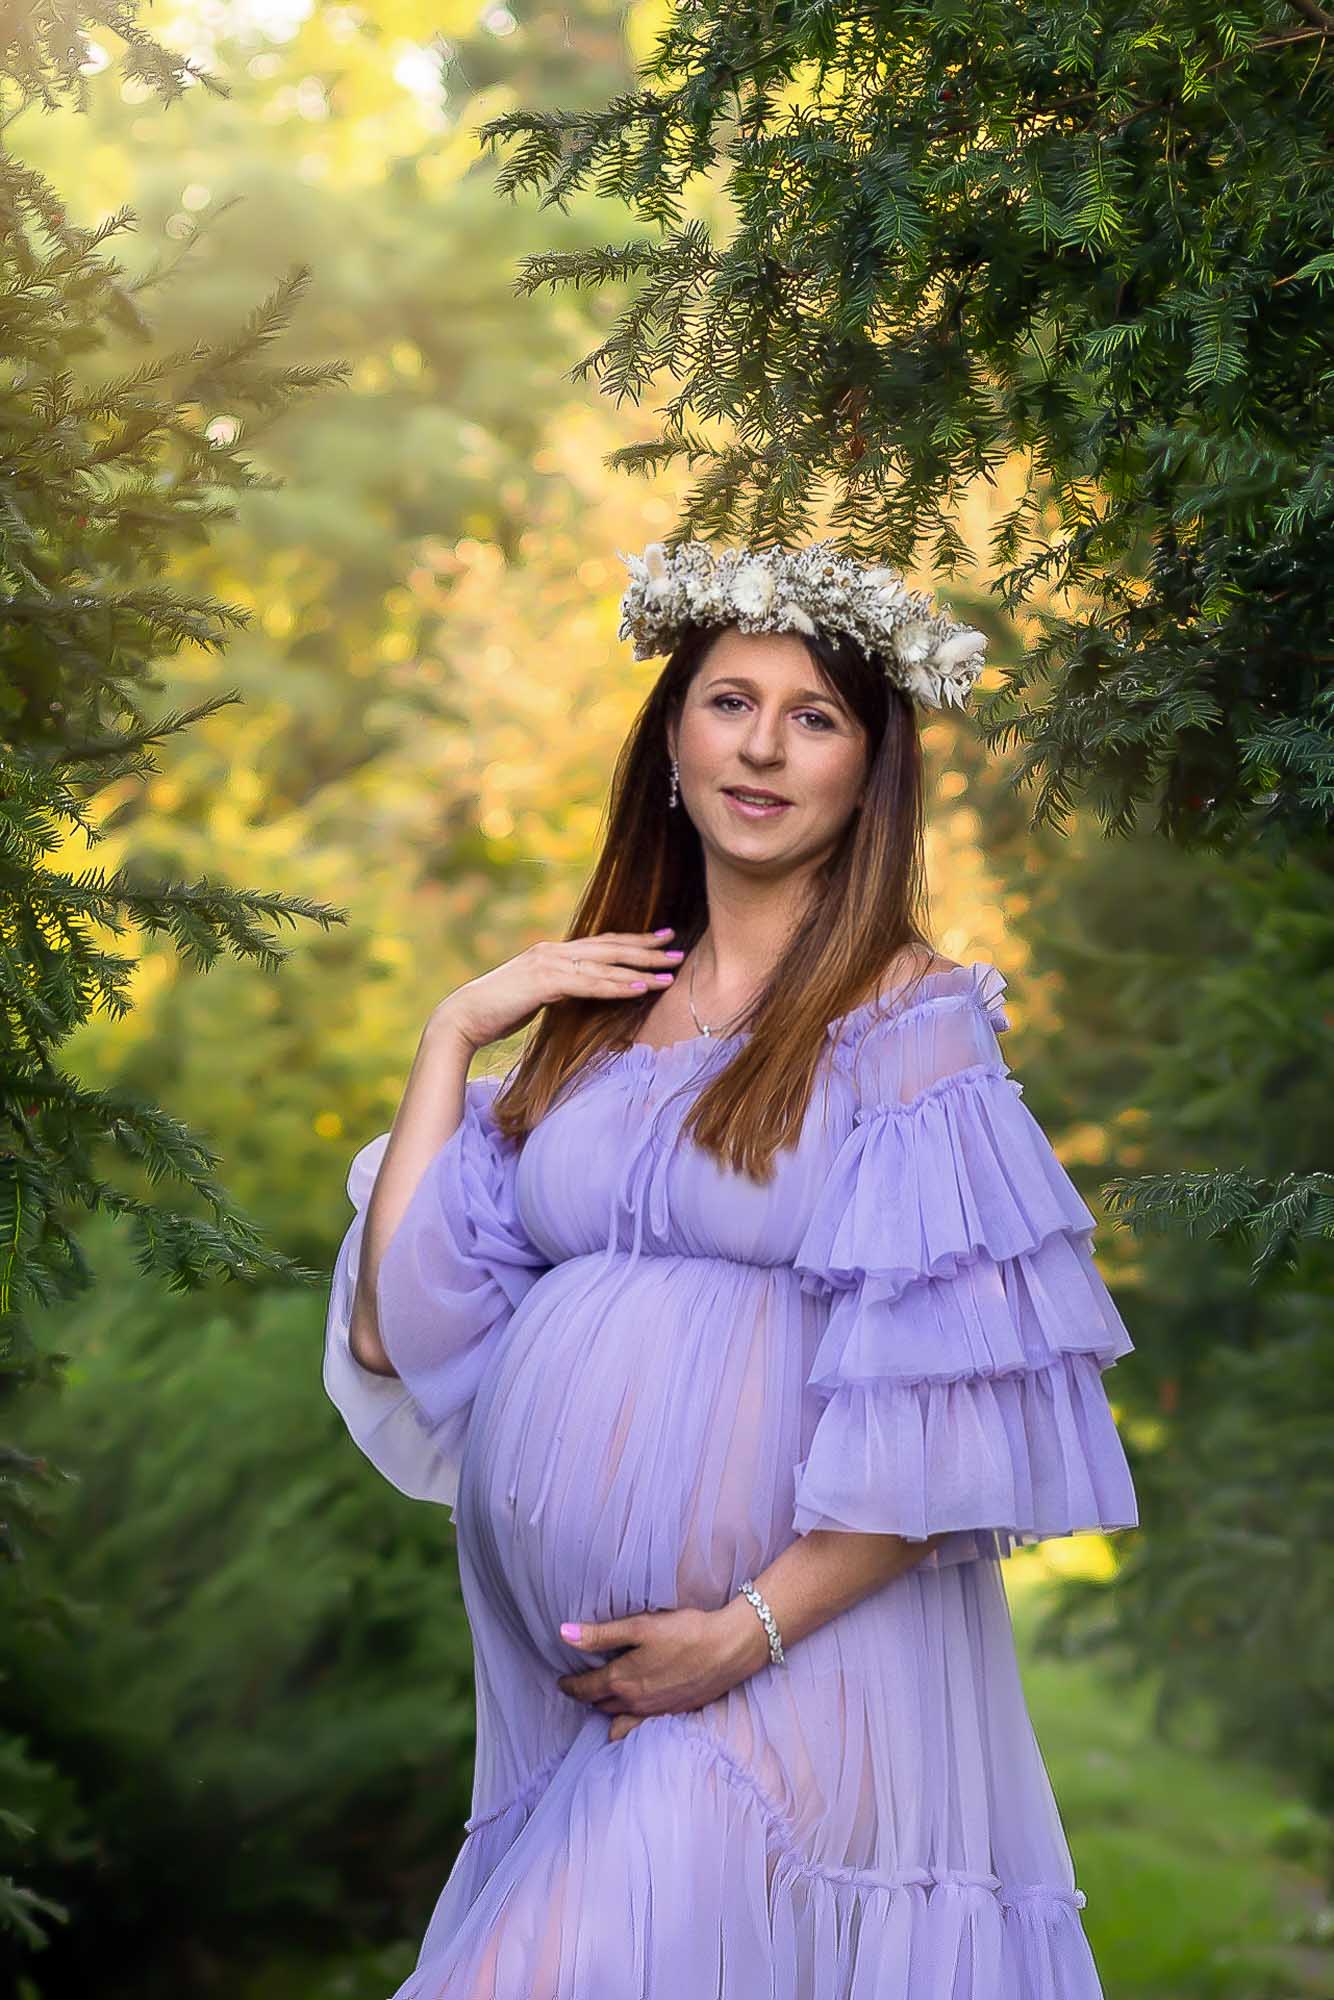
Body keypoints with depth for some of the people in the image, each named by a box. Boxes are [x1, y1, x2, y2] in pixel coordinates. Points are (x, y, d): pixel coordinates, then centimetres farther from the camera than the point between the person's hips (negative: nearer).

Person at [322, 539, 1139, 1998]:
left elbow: (956, 1407, -11)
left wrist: (748, 1632, -14)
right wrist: (452, 1032, 4)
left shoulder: (904, 1018, -4)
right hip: (553, 1681, 5)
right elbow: (393, 1327, 5)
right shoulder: (593, 1015, 12)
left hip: (798, 1657, -5)